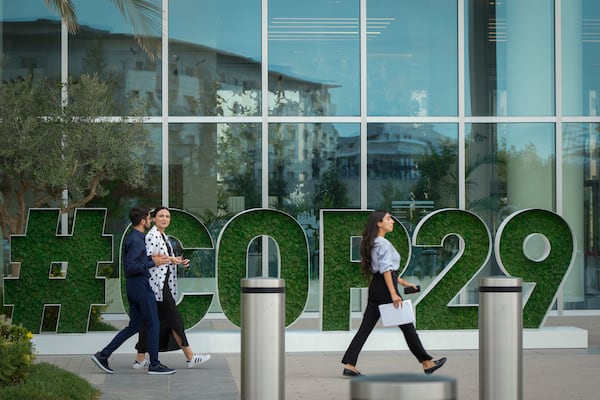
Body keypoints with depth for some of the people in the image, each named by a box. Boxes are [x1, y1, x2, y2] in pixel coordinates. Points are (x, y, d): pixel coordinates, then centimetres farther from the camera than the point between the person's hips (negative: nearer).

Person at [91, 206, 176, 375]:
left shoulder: (132, 238, 14)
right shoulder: (136, 240, -17)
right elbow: (131, 267, -23)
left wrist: (150, 257, 12)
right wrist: (153, 263, -20)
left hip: (133, 286, 10)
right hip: (141, 285, -10)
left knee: (134, 325, 11)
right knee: (152, 324, -1)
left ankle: (103, 355, 8)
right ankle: (154, 364, 6)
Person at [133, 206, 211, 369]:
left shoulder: (164, 237, 19)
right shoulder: (152, 236, -11)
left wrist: (179, 262, 8)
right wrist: (170, 259, -21)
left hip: (163, 284, 10)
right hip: (157, 284, -10)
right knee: (174, 319, -6)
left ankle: (140, 359, 9)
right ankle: (190, 356, -2)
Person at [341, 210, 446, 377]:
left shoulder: (373, 243, 18)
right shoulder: (384, 243, -12)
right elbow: (385, 270, -20)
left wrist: (403, 282, 29)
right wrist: (393, 294, -24)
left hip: (375, 287, 9)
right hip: (384, 288, -9)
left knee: (365, 328, 4)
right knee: (407, 326, 1)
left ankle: (349, 365, -3)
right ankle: (427, 363, 11)